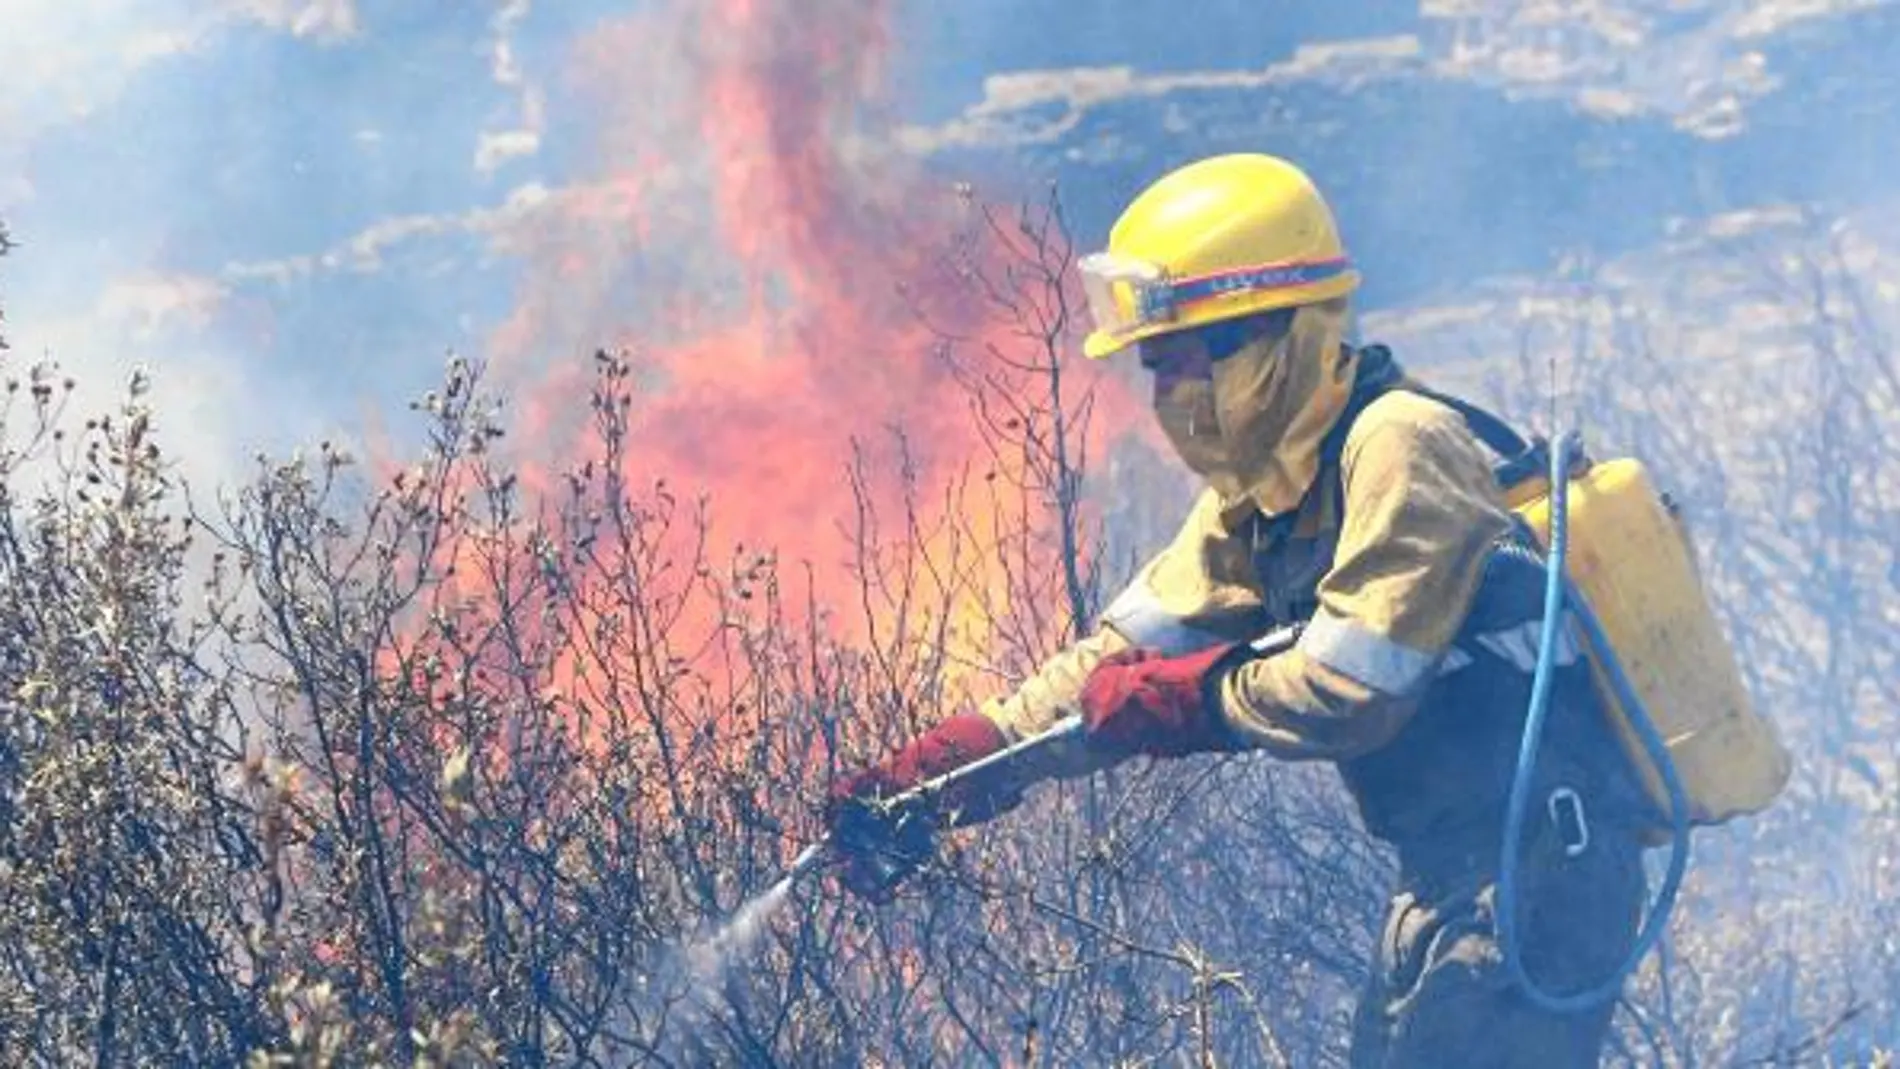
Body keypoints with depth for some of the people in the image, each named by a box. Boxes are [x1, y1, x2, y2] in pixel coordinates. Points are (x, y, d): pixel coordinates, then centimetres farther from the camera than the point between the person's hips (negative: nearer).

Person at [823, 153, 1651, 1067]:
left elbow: (1347, 691, -23)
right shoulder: (1266, 492, 11)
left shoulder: (1395, 450, -17)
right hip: (1450, 867, 10)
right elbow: (1127, 651, 11)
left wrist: (1186, 697, -8)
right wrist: (942, 767, 2)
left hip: (1540, 862, -10)